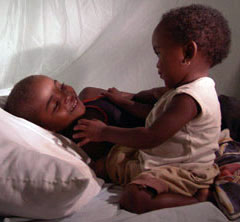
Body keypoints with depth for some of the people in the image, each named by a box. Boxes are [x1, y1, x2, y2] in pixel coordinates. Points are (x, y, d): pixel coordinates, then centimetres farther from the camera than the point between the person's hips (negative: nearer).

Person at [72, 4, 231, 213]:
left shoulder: (188, 98, -26)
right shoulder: (185, 89, 8)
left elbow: (151, 138, -28)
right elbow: (159, 114, 23)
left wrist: (105, 132, -17)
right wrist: (124, 102, 25)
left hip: (184, 172, -11)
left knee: (133, 198, -30)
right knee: (115, 158, 13)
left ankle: (200, 196, -12)